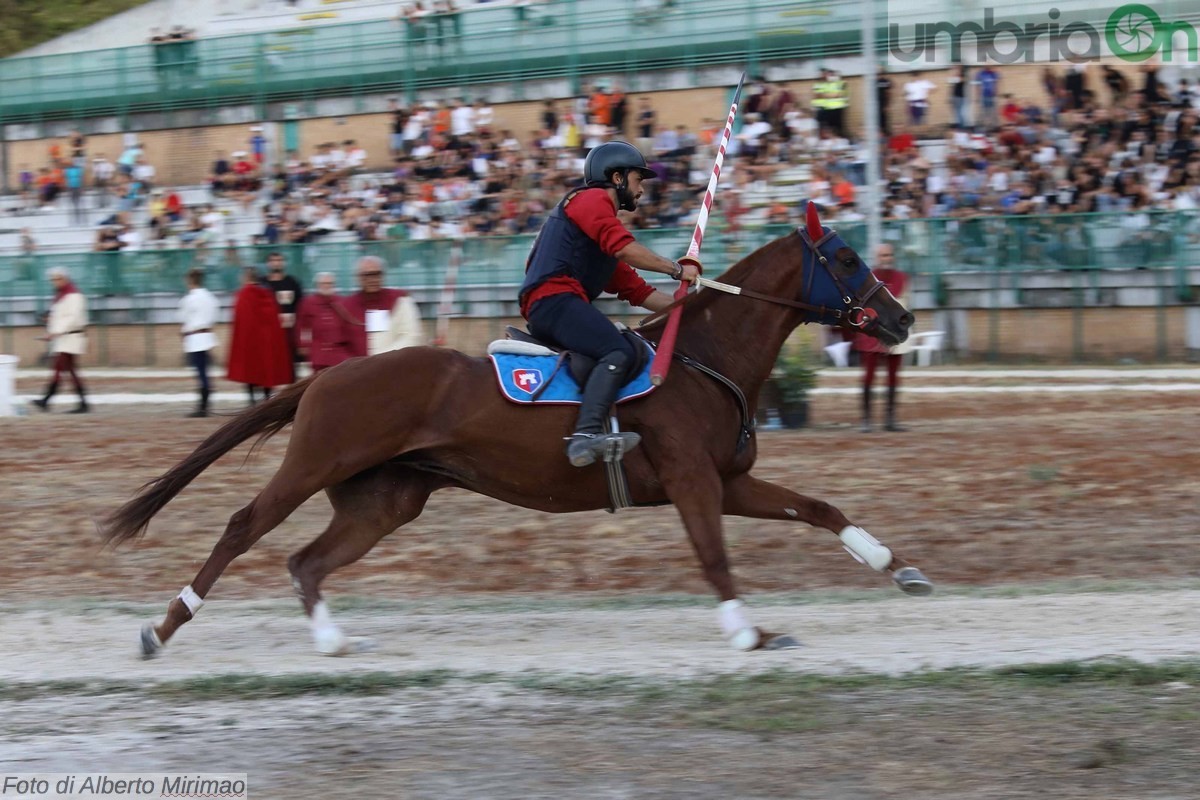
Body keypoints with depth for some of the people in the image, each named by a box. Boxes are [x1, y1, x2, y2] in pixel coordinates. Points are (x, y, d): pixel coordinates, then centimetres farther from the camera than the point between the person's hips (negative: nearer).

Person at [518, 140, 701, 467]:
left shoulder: (598, 209, 32)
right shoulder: (591, 200, 3)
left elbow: (637, 291, 28)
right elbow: (624, 248, -15)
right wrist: (677, 269, -9)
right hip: (554, 297, -11)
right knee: (618, 353, -27)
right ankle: (586, 433, -46)